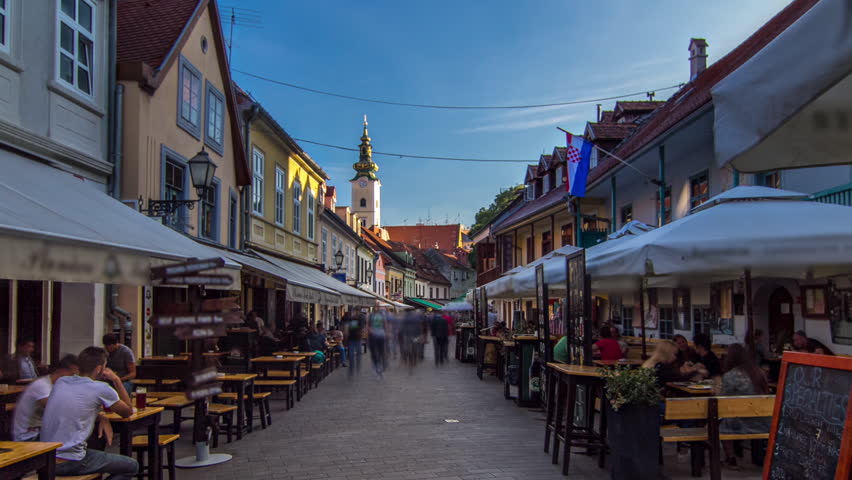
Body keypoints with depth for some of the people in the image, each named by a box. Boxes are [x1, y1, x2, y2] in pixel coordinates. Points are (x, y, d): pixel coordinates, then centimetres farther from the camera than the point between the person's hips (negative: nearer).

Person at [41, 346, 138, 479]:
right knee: (132, 466, 5)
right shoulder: (101, 389, -10)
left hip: (45, 459, 7)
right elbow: (128, 412, 6)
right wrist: (116, 380, 9)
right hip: (70, 462, -7)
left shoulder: (60, 382, 9)